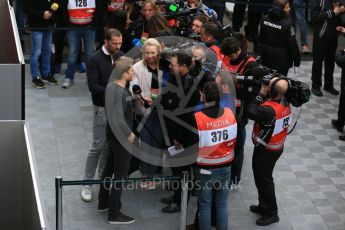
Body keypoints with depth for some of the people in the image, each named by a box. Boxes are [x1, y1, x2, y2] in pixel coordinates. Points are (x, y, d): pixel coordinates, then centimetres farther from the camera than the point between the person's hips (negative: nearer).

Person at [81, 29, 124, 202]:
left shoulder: (121, 56, 4)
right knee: (98, 145, -4)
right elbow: (93, 86, -17)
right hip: (103, 107, -5)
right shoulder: (95, 60, -12)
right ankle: (87, 183, 6)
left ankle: (103, 174, 29)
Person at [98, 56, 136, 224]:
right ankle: (114, 214, 8)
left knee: (110, 169, 22)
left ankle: (103, 203, 38)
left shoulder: (112, 85, 0)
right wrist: (129, 134, -15)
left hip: (114, 136, 10)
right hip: (122, 139, -10)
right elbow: (119, 119, -29)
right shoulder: (119, 93, -28)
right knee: (120, 175, 0)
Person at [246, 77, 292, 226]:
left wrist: (261, 94, -25)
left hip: (265, 151, -9)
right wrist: (264, 96, -13)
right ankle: (264, 206, 40)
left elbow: (251, 112, -32)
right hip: (277, 147, 9)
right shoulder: (285, 103, -6)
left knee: (263, 180, 7)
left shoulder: (270, 109, -34)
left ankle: (271, 214, 19)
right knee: (264, 177, 25)